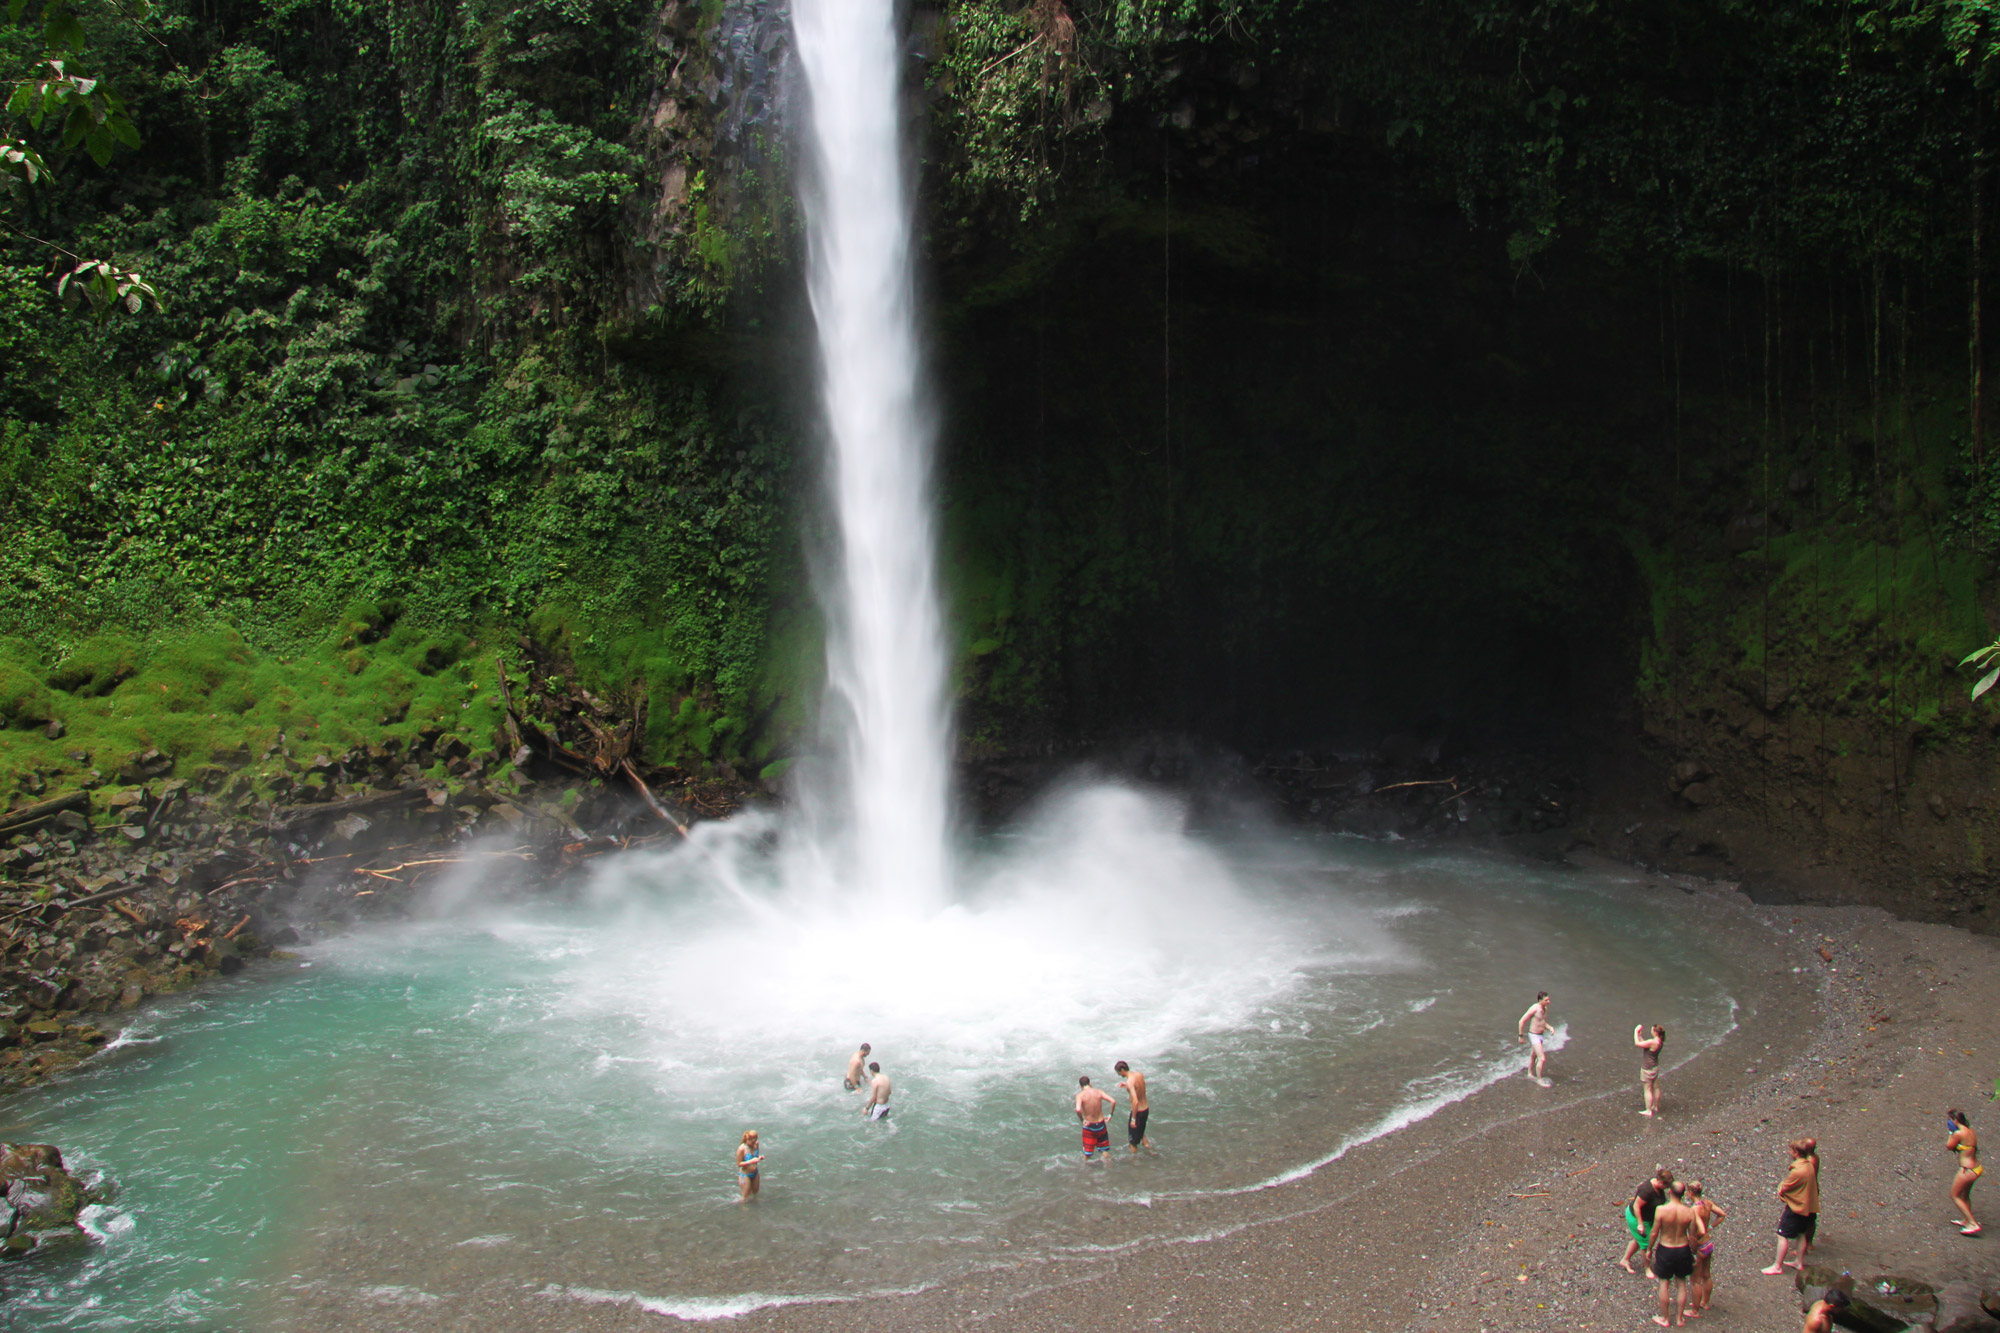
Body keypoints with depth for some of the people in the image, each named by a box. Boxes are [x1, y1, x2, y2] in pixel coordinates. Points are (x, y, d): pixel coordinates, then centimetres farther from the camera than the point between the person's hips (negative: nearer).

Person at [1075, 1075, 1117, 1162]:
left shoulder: (1080, 1095, -15)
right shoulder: (1099, 1092, -6)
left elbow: (1078, 1109, -33)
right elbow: (1113, 1101, -13)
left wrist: (1082, 1120, -18)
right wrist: (1110, 1115, -3)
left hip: (1089, 1126, -3)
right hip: (1101, 1124, 3)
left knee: (1087, 1153, 12)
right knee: (1105, 1150, 21)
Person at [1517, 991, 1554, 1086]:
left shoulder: (1545, 1008, 2)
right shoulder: (1534, 1008, -24)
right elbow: (1522, 1021, -18)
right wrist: (1521, 1036, -13)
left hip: (1541, 1035, 8)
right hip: (1534, 1036, -8)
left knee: (1533, 1056, 24)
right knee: (1542, 1059, -10)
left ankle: (1530, 1074, 41)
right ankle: (1540, 1079, 3)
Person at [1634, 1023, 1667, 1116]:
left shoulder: (1652, 1042, -29)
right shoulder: (1660, 1041, 0)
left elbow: (1637, 1043, -26)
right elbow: (1644, 1043, 11)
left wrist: (1636, 1031, -15)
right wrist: (1640, 1035, 6)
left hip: (1648, 1069, -9)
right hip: (1655, 1067, 9)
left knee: (1647, 1089, 3)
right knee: (1655, 1088, 20)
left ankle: (1649, 1111, 10)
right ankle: (1656, 1107, 34)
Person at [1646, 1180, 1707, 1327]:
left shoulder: (1661, 1210, -22)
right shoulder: (1690, 1212, -15)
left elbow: (1654, 1233, -13)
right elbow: (1693, 1236, -5)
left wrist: (1649, 1249, 3)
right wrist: (1693, 1252, 12)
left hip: (1665, 1250, -2)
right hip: (1683, 1249, 2)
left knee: (1664, 1284, 13)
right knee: (1682, 1283, 19)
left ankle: (1664, 1318, 25)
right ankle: (1680, 1318, 30)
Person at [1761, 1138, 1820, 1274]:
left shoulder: (1798, 1171, -28)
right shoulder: (1809, 1164, -1)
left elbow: (1784, 1188, -19)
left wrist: (1780, 1192, 3)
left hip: (1795, 1207, -9)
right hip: (1807, 1205, 9)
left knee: (1783, 1236, -1)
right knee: (1801, 1234, 21)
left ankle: (1777, 1267, 4)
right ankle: (1800, 1262, 33)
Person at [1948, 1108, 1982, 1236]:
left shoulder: (1959, 1134, -21)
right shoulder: (1971, 1132, 6)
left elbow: (1949, 1146, -7)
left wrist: (1951, 1133, -1)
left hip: (1967, 1170, -9)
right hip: (1977, 1168, 9)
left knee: (1955, 1196, 8)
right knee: (1965, 1196, 27)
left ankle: (1973, 1224, 3)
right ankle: (1967, 1221, 41)